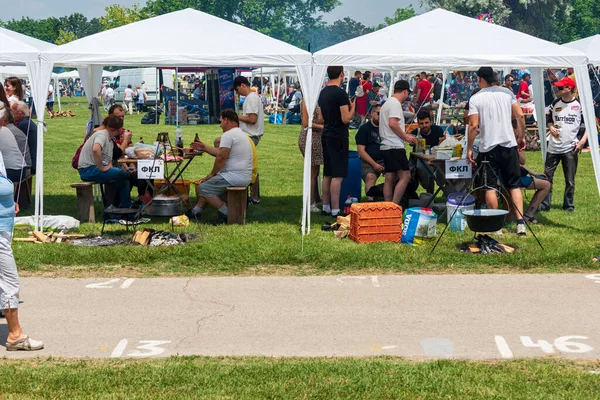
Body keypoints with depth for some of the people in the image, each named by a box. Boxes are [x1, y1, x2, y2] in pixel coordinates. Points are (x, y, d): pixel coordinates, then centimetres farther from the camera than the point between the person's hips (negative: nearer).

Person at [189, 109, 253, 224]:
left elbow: (221, 157, -18)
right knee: (209, 185, 25)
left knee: (203, 187, -4)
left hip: (235, 177, -11)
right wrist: (204, 147, 30)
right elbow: (220, 153, 26)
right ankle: (196, 211, 29)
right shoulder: (241, 134, 20)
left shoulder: (228, 135, -14)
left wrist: (211, 174, -6)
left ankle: (226, 213, -8)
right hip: (245, 177, 11)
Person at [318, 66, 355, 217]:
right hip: (338, 137, -8)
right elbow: (345, 119, -17)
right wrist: (352, 108, -1)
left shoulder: (323, 93, 10)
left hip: (326, 136, 8)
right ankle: (335, 210, -9)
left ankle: (326, 207, 18)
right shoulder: (340, 93, -16)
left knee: (327, 174, 14)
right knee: (337, 175, -7)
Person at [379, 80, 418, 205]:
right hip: (395, 146, -11)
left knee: (390, 178, 9)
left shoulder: (387, 103, 21)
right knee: (405, 176, -11)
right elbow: (393, 124, -21)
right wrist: (406, 137, -11)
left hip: (386, 146, 11)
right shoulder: (395, 103, -10)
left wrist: (405, 134, 26)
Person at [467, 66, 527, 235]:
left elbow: (474, 125, -11)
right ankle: (520, 223, 1)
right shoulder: (507, 93, 4)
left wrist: (469, 148, -2)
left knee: (490, 187, 6)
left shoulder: (475, 99, -6)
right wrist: (521, 136, 13)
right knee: (514, 185, 8)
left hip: (488, 147, -3)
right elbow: (520, 116, 0)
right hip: (509, 144, 3)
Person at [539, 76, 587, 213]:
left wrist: (583, 140, -13)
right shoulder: (555, 103, 7)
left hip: (570, 148, -3)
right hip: (553, 147, 4)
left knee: (570, 180, 5)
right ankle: (544, 204, 7)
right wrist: (551, 127, -2)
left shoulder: (579, 105, -5)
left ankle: (569, 205, 18)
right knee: (547, 176, 2)